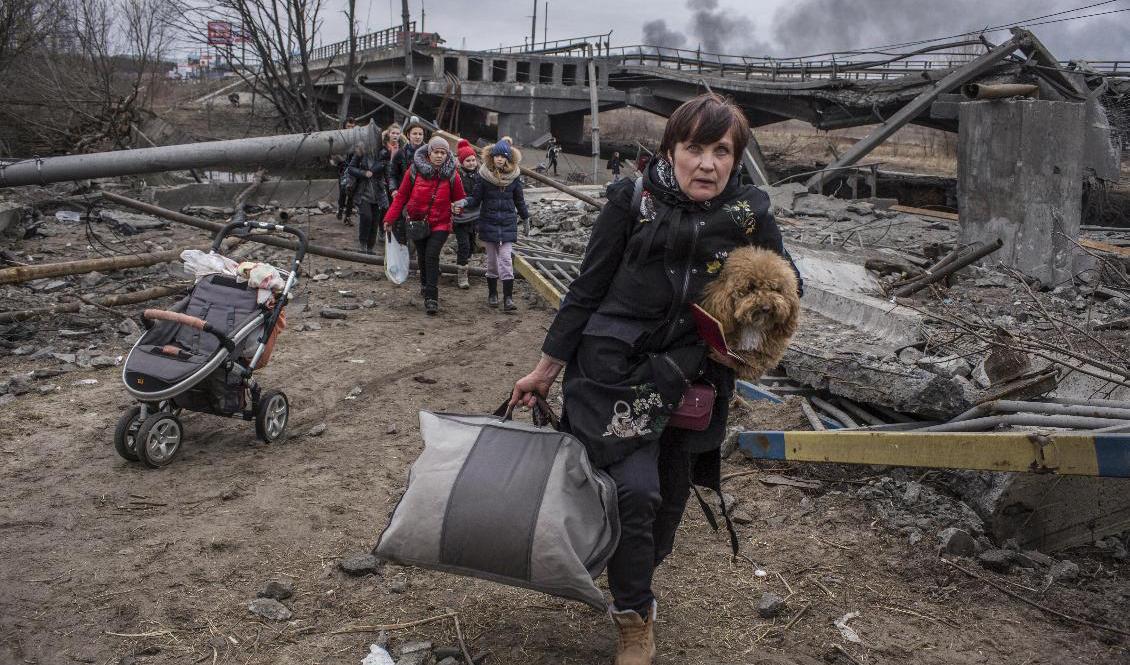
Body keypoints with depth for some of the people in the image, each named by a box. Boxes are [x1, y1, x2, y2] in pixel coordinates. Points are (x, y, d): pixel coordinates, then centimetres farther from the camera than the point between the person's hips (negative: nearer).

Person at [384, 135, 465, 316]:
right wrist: (390, 218, -1)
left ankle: (431, 298, -15)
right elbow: (401, 196, -1)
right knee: (422, 256, 15)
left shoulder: (451, 175, -5)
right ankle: (425, 284, 43)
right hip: (417, 222, 2)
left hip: (440, 223, -2)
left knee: (432, 255, -17)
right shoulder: (415, 170, -7)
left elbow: (460, 199, 8)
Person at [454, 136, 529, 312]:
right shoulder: (484, 175, -3)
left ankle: (508, 298, -9)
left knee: (506, 259, -8)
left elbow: (519, 201, 11)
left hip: (507, 224, 0)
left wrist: (526, 218, 14)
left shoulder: (514, 177, 0)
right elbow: (476, 198, -2)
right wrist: (464, 202, -21)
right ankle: (492, 294, 24)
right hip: (489, 223, 0)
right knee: (492, 259, 9)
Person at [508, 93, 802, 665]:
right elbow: (587, 290, -3)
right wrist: (546, 369, 0)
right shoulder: (632, 202, -9)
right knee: (634, 490, -15)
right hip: (618, 370, -3)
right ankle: (635, 618, 9)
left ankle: (632, 588, 41)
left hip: (692, 380, 3)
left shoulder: (751, 216, -3)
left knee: (670, 499, 13)